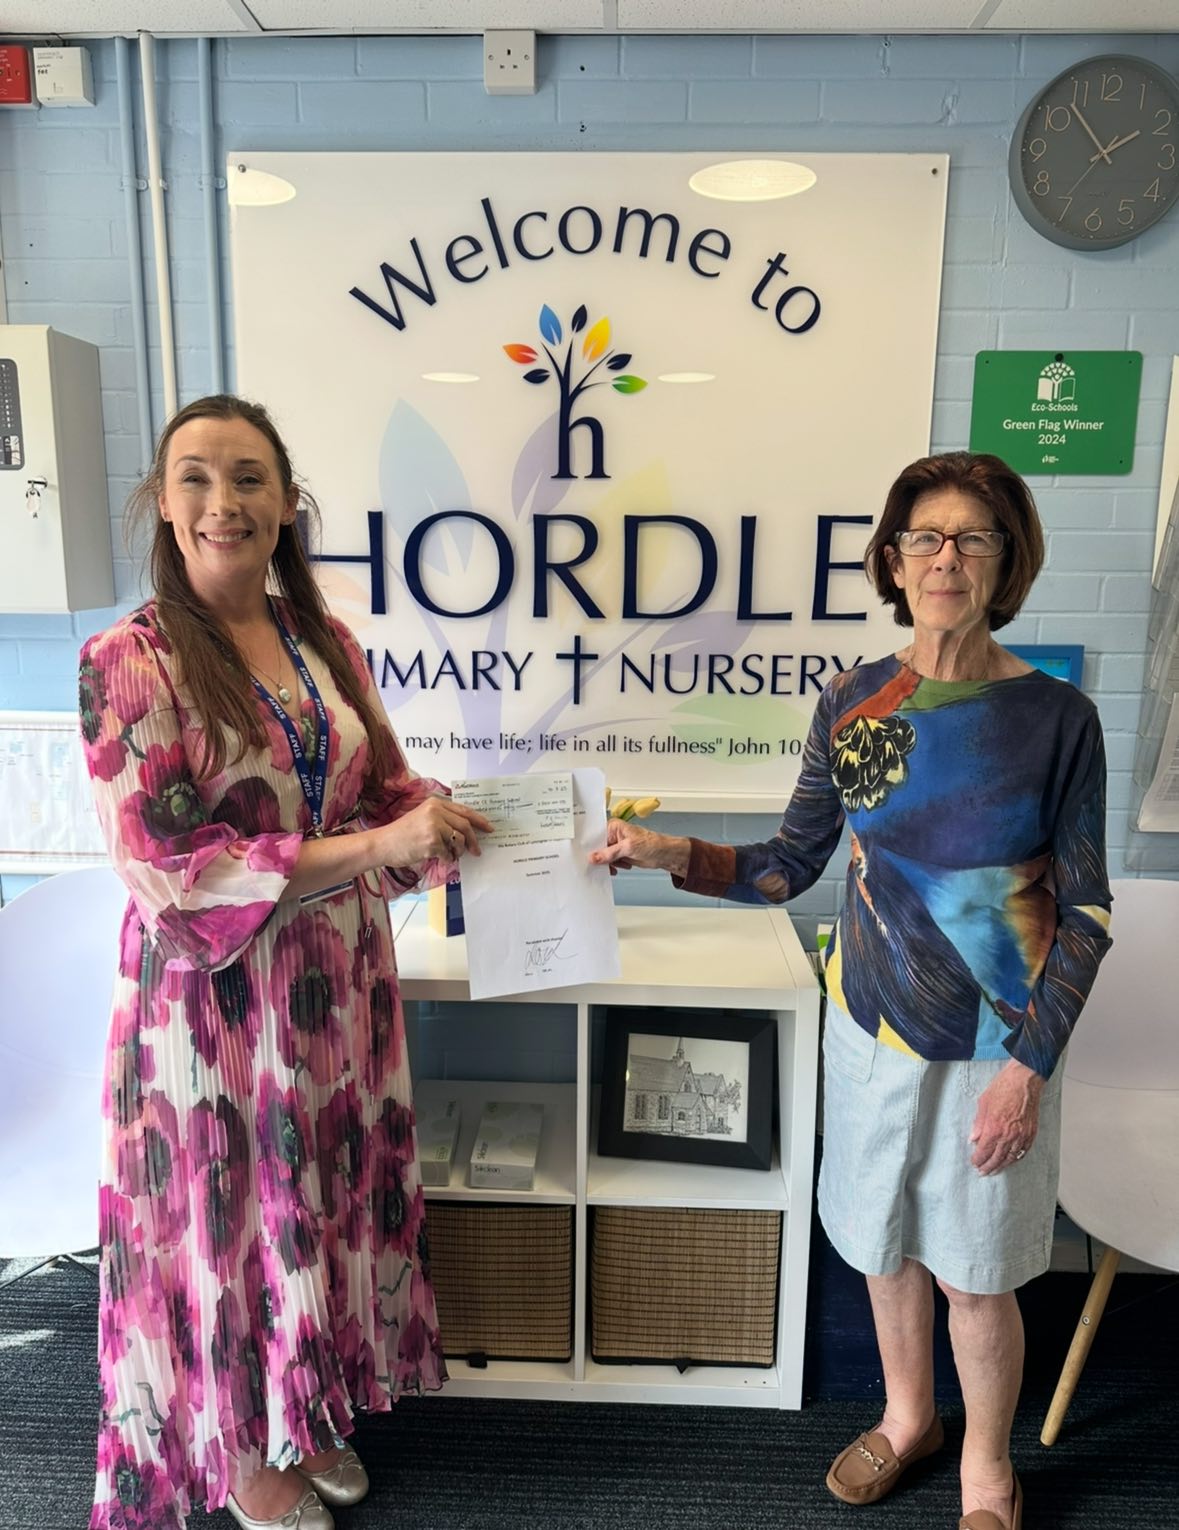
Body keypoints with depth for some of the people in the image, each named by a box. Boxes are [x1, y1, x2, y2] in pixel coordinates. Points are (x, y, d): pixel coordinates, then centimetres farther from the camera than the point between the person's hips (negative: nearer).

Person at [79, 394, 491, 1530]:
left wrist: (457, 824, -11)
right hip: (213, 999, -5)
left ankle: (305, 1410, 46)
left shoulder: (327, 644, 1)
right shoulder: (128, 663, -15)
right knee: (228, 1209, 14)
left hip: (338, 987, 5)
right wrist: (374, 847, -26)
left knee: (327, 1194, 19)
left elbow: (382, 789, 9)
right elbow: (165, 871, -20)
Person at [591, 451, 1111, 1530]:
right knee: (886, 1241, 20)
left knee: (976, 1272, 12)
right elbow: (790, 867, -1)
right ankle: (908, 1417, 49)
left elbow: (1086, 911, -7)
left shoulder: (1056, 717, -12)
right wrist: (673, 856, -16)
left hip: (995, 1040, -2)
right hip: (873, 1022, 3)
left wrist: (1029, 1064, -12)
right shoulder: (852, 704, -5)